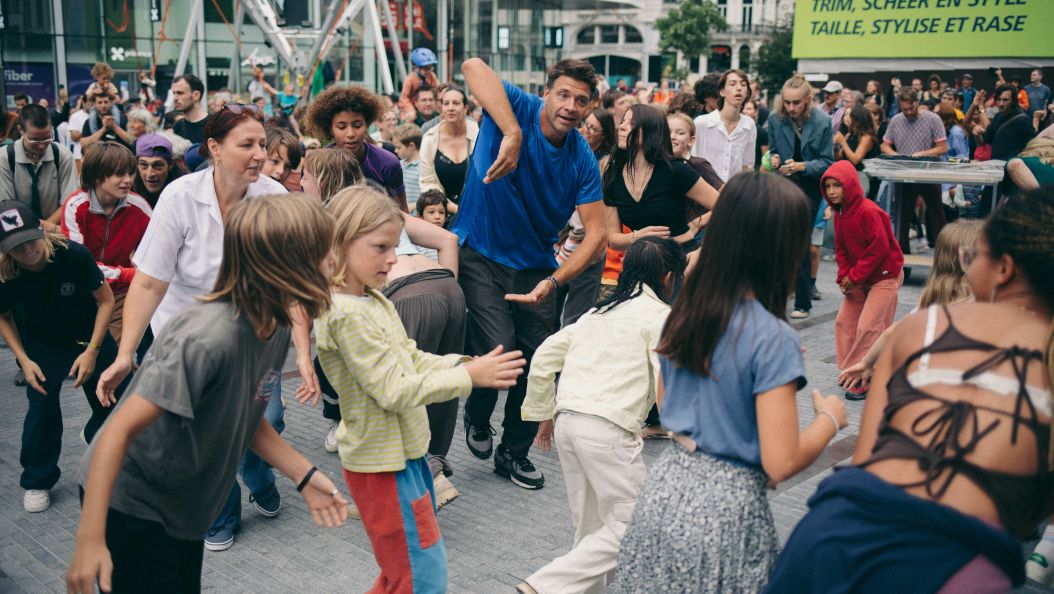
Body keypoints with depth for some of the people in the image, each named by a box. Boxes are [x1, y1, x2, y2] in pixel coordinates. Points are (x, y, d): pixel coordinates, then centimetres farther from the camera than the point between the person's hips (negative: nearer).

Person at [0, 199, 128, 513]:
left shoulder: (73, 255, -32)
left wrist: (92, 351, -21)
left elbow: (105, 300, -18)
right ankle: (37, 481, 12)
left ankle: (95, 437, 38)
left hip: (89, 335, 0)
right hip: (42, 343, 0)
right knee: (42, 407, -8)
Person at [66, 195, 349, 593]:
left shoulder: (276, 328, -8)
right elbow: (120, 430, -31)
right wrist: (89, 540, -32)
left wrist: (304, 475, -4)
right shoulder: (205, 337, -34)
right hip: (128, 505, -8)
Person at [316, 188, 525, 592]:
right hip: (383, 464, -9)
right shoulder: (346, 313, -24)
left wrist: (463, 364, -6)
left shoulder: (376, 300, 5)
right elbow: (395, 391, -25)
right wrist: (468, 376, -21)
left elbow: (411, 359, 10)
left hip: (406, 452, 9)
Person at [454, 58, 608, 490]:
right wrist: (512, 133, -44)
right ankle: (478, 417, 19)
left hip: (534, 266, 4)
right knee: (498, 351, -17)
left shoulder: (583, 160, -5)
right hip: (480, 253, -4)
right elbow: (474, 67, -33)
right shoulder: (518, 109, -14)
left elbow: (596, 234, -9)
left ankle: (514, 453, 30)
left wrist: (553, 281, -24)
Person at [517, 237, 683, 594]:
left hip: (567, 422, 8)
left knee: (590, 527, 18)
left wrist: (543, 413, 26)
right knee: (629, 528, 0)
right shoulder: (659, 315, 1)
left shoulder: (598, 312, 21)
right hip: (608, 430, -8)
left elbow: (542, 359, 18)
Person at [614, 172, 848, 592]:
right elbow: (781, 463, -20)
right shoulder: (773, 338, -20)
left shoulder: (683, 312, 0)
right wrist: (830, 418, -1)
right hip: (724, 510, -6)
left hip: (665, 489, 6)